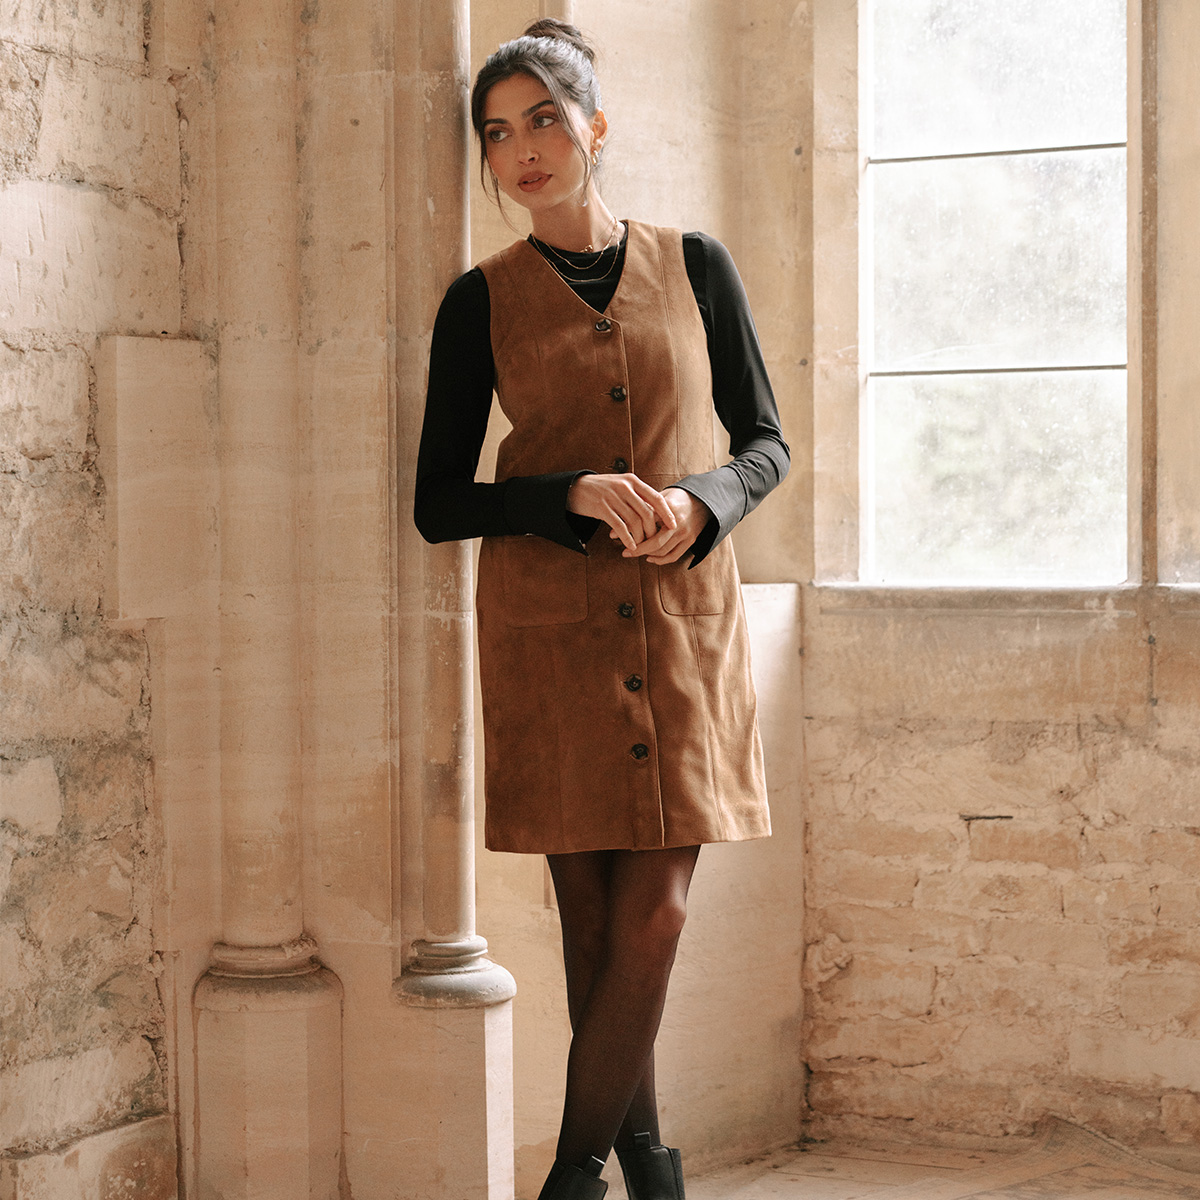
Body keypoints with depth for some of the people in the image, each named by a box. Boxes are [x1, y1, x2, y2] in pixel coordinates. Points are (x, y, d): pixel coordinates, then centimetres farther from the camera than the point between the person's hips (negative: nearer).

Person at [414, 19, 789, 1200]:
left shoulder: (694, 267, 5)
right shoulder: (481, 301, 3)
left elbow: (765, 442, 11)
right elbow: (438, 504, 1)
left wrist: (698, 503, -11)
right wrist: (575, 497, -16)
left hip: (685, 618, 1)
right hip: (550, 625, 0)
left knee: (656, 907, -7)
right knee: (594, 909, 3)